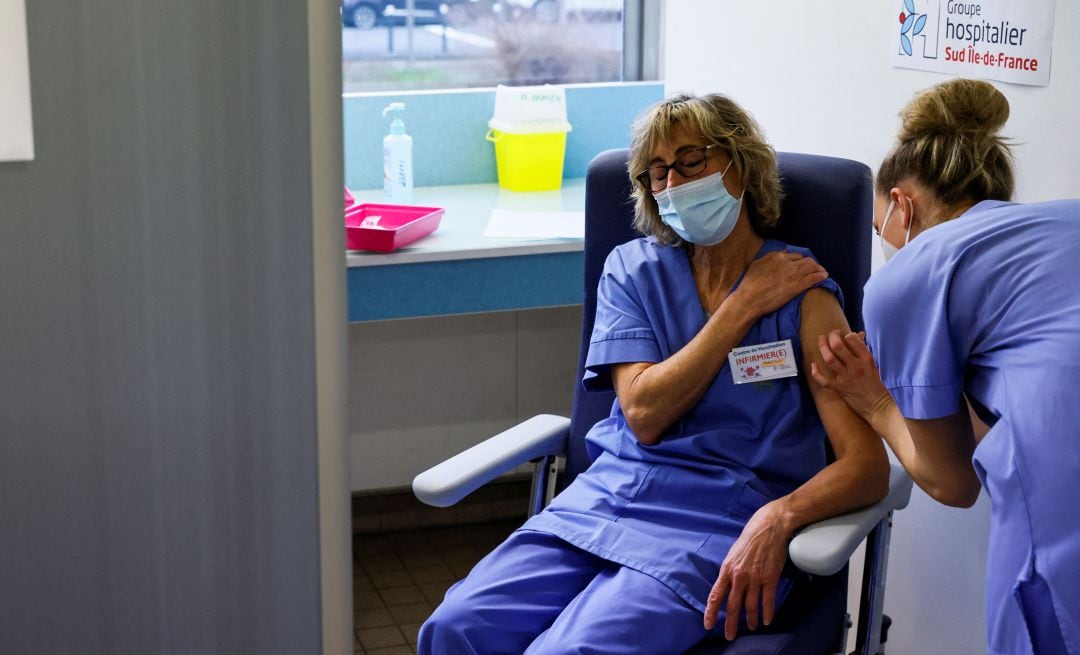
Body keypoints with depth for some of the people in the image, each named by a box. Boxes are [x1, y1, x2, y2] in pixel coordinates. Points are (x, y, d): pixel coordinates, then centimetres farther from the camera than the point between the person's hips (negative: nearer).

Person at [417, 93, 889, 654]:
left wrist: (779, 515, -28)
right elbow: (644, 414, -2)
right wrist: (742, 308, -5)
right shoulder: (631, 269, 12)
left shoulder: (803, 293, -1)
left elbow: (867, 465, -9)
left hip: (719, 525, -4)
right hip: (608, 496, 4)